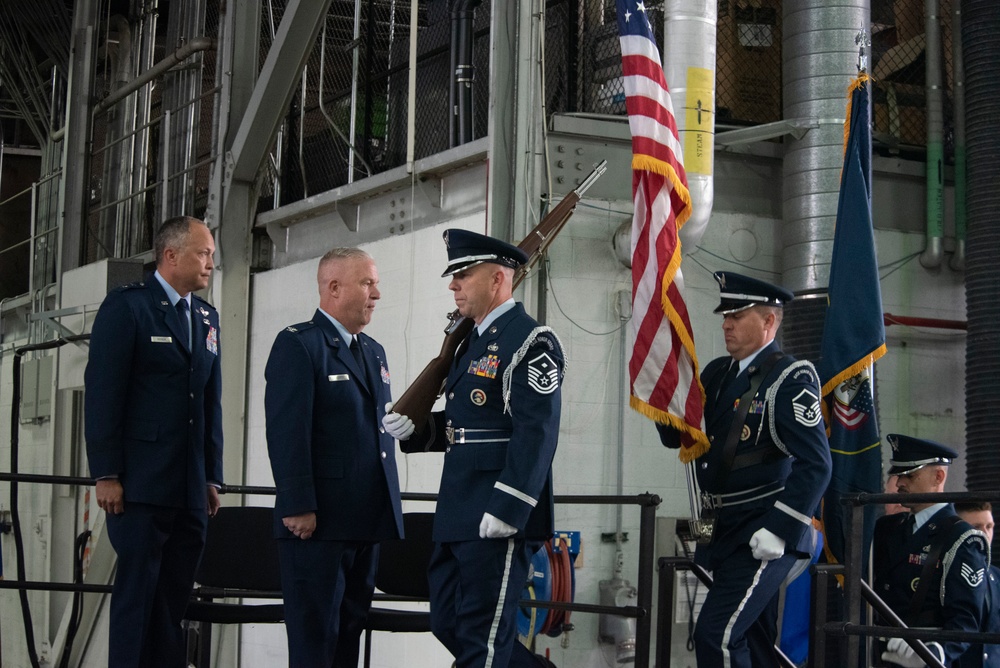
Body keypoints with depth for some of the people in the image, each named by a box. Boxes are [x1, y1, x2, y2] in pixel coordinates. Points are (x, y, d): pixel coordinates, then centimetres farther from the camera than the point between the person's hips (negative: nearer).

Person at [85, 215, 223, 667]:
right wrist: (106, 475, -14)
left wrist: (212, 477, 12)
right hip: (142, 485, -6)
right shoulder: (126, 306, -4)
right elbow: (102, 393, -9)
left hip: (191, 489, 6)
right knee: (137, 593, -3)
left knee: (175, 597, 5)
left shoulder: (206, 317, 16)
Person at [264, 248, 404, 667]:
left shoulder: (375, 352, 19)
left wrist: (389, 506, 17)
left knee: (351, 628, 11)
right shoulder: (298, 344, -8)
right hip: (317, 521, -8)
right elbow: (287, 432, -15)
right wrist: (298, 506, -20)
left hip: (367, 521, 8)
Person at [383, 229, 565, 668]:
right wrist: (414, 430, 5)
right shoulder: (473, 343, 18)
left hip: (499, 518, -10)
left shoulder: (530, 341, -12)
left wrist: (506, 510, -24)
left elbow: (535, 434, -20)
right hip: (457, 517, 10)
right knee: (447, 624, 14)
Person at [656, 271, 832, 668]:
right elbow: (674, 434, 13)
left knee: (716, 635, -17)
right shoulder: (717, 374, 11)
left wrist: (778, 530, -22)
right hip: (727, 531, 8)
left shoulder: (789, 378, -12)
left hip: (765, 535, -8)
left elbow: (815, 464, -18)